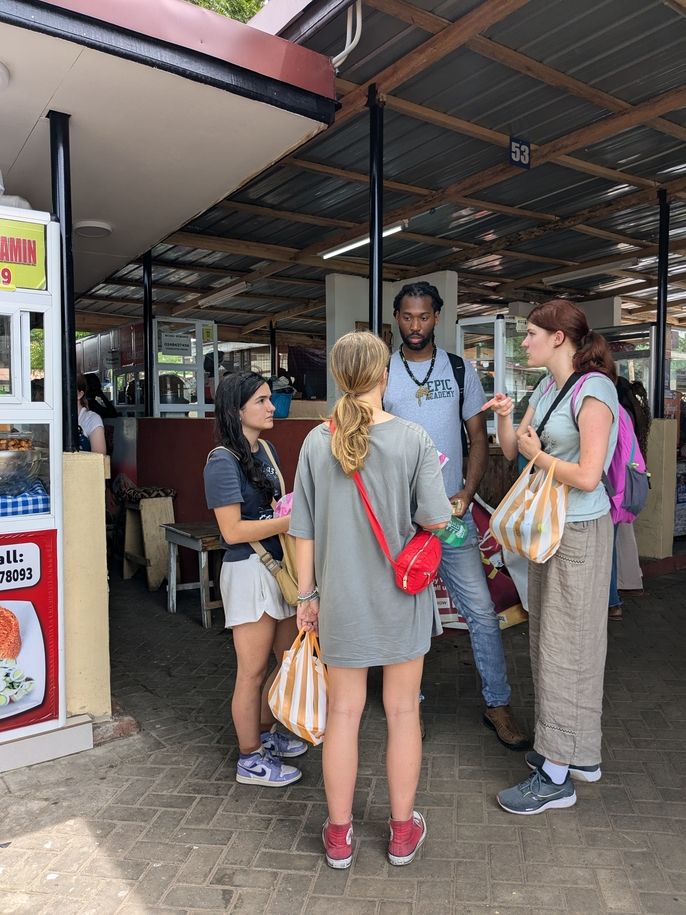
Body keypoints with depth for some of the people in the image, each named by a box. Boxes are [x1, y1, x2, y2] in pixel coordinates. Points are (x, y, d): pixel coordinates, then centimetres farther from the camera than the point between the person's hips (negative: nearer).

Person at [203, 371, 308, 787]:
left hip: (279, 564, 9)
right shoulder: (223, 461, -17)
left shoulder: (265, 449, 9)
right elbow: (233, 531, -20)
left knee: (289, 657, 20)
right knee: (254, 671, 6)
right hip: (249, 570, -9)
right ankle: (250, 760, 25)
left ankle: (264, 733, 41)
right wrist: (293, 520, -21)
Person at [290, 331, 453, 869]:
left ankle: (339, 834, 31)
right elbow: (436, 520, -13)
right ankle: (403, 831, 32)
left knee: (344, 713, 14)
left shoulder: (318, 442, -6)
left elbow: (304, 530, -3)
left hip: (341, 598, 1)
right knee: (403, 712, 15)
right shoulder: (413, 439, -12)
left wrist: (307, 594, 7)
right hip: (401, 600, -1)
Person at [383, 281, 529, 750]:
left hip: (452, 510, 0)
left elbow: (479, 439, 5)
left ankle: (498, 703, 18)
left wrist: (466, 493, -10)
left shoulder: (461, 370, 4)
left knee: (481, 610, 1)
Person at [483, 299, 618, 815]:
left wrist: (537, 454, -10)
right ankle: (580, 755, 33)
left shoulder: (593, 390, -17)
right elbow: (512, 450, 12)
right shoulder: (547, 389, 10)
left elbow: (587, 476, -24)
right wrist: (505, 419, -6)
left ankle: (558, 776, 15)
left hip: (580, 532, -9)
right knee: (548, 639, 16)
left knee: (566, 646, 0)